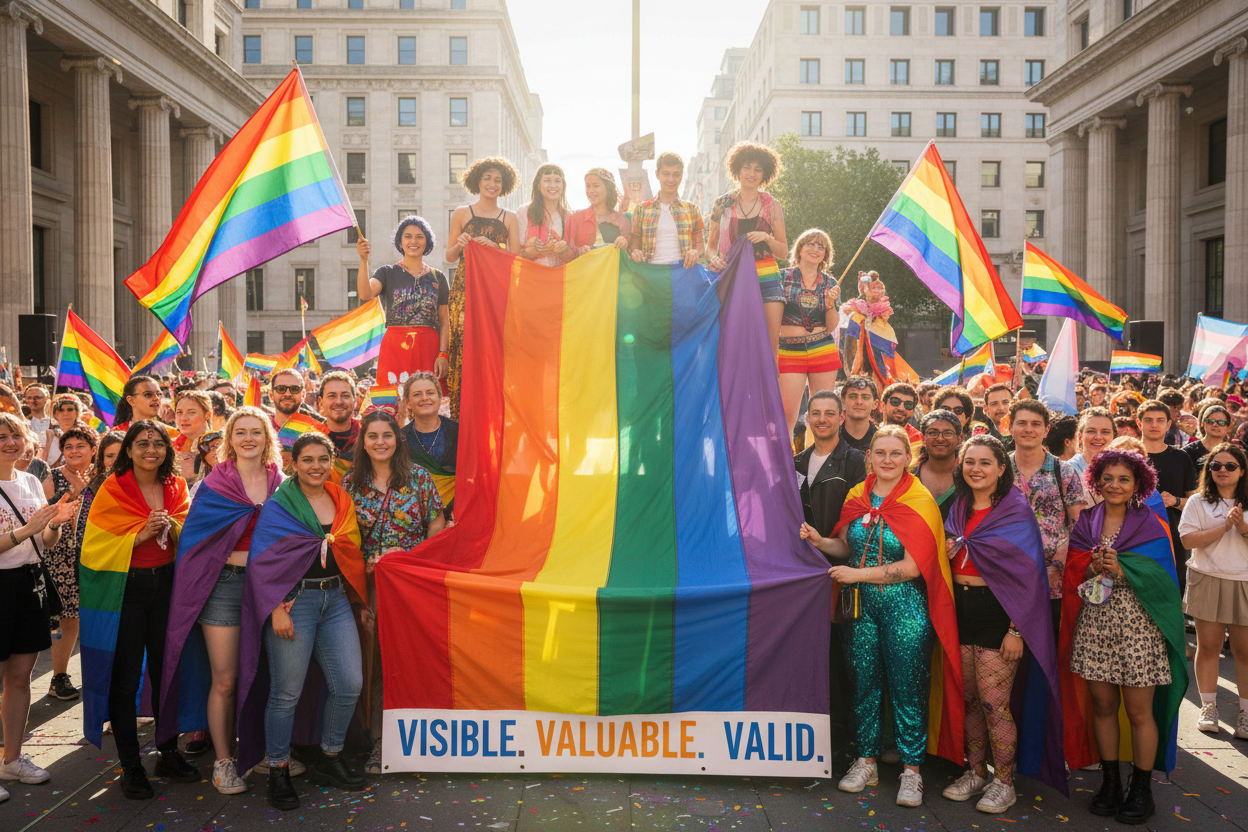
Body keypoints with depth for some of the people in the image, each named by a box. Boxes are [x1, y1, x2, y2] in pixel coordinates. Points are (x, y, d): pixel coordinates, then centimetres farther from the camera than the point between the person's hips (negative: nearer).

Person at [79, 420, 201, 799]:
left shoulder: (176, 487, 7)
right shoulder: (112, 490, -4)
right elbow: (97, 546, -7)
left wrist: (172, 527, -13)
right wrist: (142, 534, -19)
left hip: (165, 585, 3)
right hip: (123, 588, -3)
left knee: (166, 669, 8)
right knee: (125, 677, 1)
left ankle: (169, 753, 23)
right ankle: (130, 765, 13)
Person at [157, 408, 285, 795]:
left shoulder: (280, 484, 8)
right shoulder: (214, 484, 2)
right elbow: (194, 537, 3)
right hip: (224, 584, -2)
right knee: (224, 680, 0)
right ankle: (223, 760, 13)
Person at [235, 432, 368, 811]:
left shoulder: (342, 502, 11)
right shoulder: (278, 505, -4)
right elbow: (262, 561, -8)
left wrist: (361, 603, 15)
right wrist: (276, 609, -15)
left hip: (336, 600, 5)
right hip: (294, 601, -5)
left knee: (349, 684, 3)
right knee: (286, 692, 1)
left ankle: (329, 760, 23)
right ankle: (278, 770, 18)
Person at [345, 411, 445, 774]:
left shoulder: (419, 477, 2)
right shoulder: (350, 484, 6)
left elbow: (437, 527, 3)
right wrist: (370, 564, -7)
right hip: (370, 582, 1)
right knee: (375, 658, 1)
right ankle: (379, 740, 11)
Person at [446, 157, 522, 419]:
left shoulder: (510, 218, 13)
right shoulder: (461, 213, 12)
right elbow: (449, 256, 12)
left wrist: (494, 246, -9)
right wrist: (459, 245, -9)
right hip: (465, 287, 0)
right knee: (463, 345, -9)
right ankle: (462, 416, -5)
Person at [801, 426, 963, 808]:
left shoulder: (920, 502, -9)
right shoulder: (857, 496, 5)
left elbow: (912, 567, -15)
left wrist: (858, 574, -14)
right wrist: (819, 541, -5)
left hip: (905, 607, -4)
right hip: (862, 605, 4)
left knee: (907, 688, 2)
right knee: (864, 683, 11)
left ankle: (912, 771, 15)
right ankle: (866, 762, 25)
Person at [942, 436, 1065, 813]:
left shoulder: (1016, 510, -8)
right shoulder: (959, 508, 10)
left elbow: (1028, 573, -11)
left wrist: (1016, 629, -16)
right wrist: (945, 553, -2)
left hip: (997, 612, -5)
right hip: (960, 608, 6)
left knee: (993, 702, -3)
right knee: (970, 698, 11)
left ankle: (1003, 782, 13)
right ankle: (976, 772, 26)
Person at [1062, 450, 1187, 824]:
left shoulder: (1150, 526, 0)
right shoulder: (1086, 523, 8)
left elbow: (1164, 581, -6)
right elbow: (1072, 577, 8)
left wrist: (1121, 570, -18)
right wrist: (1093, 568, -12)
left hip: (1137, 627, -3)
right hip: (1094, 625, 3)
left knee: (1139, 711, 2)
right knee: (1102, 705, 8)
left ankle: (1141, 789, 17)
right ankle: (1110, 781, 22)